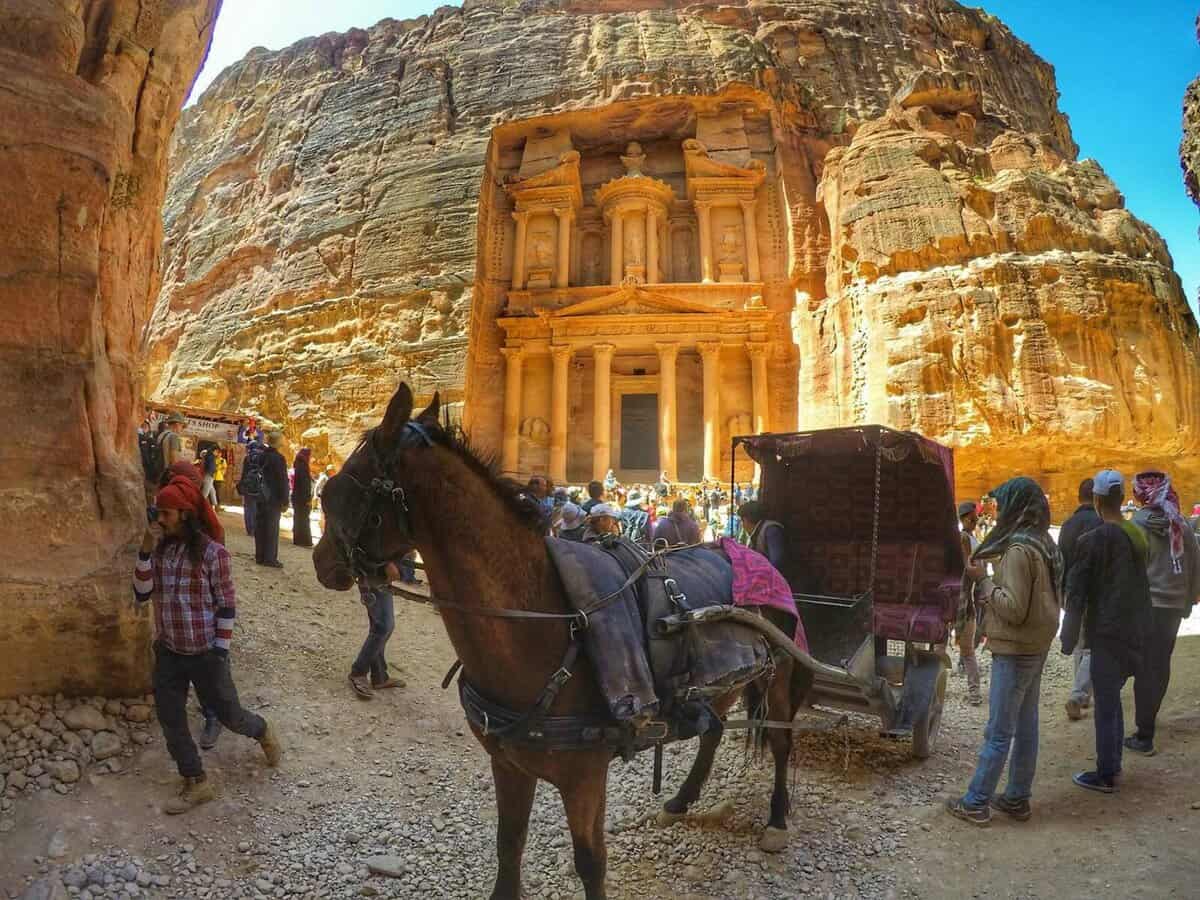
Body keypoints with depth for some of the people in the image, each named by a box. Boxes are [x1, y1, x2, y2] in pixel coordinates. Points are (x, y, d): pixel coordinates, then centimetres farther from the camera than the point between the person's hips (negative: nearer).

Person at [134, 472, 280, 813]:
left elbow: (227, 605, -11)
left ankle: (263, 732, 40)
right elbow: (141, 594, -5)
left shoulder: (212, 553, -16)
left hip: (205, 654, -5)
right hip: (168, 653, 5)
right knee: (170, 720, 9)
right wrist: (146, 552, -16)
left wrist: (221, 651, -11)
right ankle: (196, 784, 25)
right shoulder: (159, 550, -1)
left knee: (228, 713, 8)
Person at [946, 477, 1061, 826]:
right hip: (1036, 646, 9)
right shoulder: (1044, 544, 8)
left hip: (1015, 652, -9)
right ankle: (1017, 798, 25)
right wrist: (995, 588, 7)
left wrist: (988, 588, -8)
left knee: (999, 732, -2)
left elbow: (1014, 607, -23)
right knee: (1026, 725, 15)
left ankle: (975, 803, 6)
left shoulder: (1019, 549, -21)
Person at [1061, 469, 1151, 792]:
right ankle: (1113, 764, 27)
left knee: (1105, 705, 1)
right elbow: (1141, 586, 12)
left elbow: (1076, 595, -12)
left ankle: (1105, 775, 8)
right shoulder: (1138, 535, 4)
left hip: (1107, 634, -7)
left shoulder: (1090, 541, -16)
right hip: (1135, 632, 7)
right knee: (1112, 699, 19)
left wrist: (1069, 639, -4)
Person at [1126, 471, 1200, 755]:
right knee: (1161, 665, 18)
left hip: (1145, 605, -5)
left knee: (1145, 668, -1)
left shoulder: (1137, 526, -12)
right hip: (1174, 605, 5)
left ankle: (1144, 736, -1)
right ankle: (1149, 716, 33)